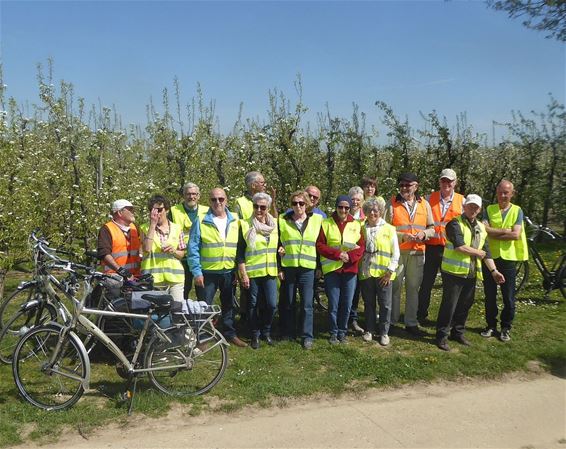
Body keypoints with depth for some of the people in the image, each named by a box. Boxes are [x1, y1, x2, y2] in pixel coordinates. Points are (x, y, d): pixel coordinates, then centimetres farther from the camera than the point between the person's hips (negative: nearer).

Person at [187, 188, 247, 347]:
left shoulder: (235, 221, 4)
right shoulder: (201, 221, -6)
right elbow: (193, 248, -7)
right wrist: (197, 272, -11)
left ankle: (230, 333, 30)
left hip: (229, 272, 3)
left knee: (229, 305, 15)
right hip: (207, 272, -3)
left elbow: (240, 247, 8)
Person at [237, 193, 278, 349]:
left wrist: (280, 269, 10)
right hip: (252, 273, -3)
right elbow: (240, 252, -6)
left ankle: (266, 332, 21)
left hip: (270, 272, 3)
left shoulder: (274, 225, 7)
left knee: (272, 304, -1)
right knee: (254, 305, 6)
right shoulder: (245, 225, -5)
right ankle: (255, 335, 22)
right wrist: (243, 274, -10)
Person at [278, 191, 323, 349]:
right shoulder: (283, 220, 4)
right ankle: (288, 333, 23)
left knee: (307, 304, 0)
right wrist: (278, 267, 1)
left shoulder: (317, 219, 4)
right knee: (288, 303, 9)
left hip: (307, 268, -1)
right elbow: (277, 244, 6)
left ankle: (307, 336, 11)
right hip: (288, 267, 1)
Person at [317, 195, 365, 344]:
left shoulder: (356, 225, 8)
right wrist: (337, 254, -14)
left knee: (347, 304, 7)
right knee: (333, 304, 2)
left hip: (350, 269, 2)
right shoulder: (326, 223, 1)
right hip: (331, 269, -2)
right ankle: (333, 332, 16)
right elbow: (320, 245, -4)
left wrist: (350, 256, -15)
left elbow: (361, 246, 3)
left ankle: (342, 331, 22)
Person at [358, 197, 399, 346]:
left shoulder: (389, 229, -1)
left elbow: (395, 253, -2)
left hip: (383, 274, -2)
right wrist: (358, 268, -1)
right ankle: (369, 330, 26)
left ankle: (384, 332, 18)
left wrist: (390, 271, -8)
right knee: (368, 303, 12)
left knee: (385, 305, 5)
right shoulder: (361, 229, 5)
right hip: (365, 272, 2)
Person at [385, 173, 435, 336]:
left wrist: (423, 234, -10)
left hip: (417, 252, 3)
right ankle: (391, 321, 15)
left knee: (413, 287, 9)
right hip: (396, 251, -3)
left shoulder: (424, 204, 8)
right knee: (395, 287, 3)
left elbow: (431, 228, 11)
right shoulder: (392, 204, -2)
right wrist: (403, 236, -17)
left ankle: (411, 323, 20)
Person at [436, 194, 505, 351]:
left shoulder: (481, 228, 15)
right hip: (454, 272, -7)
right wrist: (479, 253, -7)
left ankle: (458, 332, 29)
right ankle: (442, 336, 8)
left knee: (465, 304, 14)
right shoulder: (455, 224, -9)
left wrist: (494, 270, 5)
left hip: (471, 273, 7)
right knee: (449, 305, -3)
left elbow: (486, 251, 15)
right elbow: (459, 246, -21)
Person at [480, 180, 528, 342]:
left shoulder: (517, 210, 2)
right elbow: (484, 230, -11)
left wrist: (493, 232, -11)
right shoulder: (489, 209, 3)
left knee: (509, 297, 6)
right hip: (490, 257, 1)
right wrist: (506, 231, -15)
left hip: (508, 258, -1)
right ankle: (491, 325, 23)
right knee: (490, 295, 9)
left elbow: (516, 235, -12)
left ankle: (506, 328, 22)